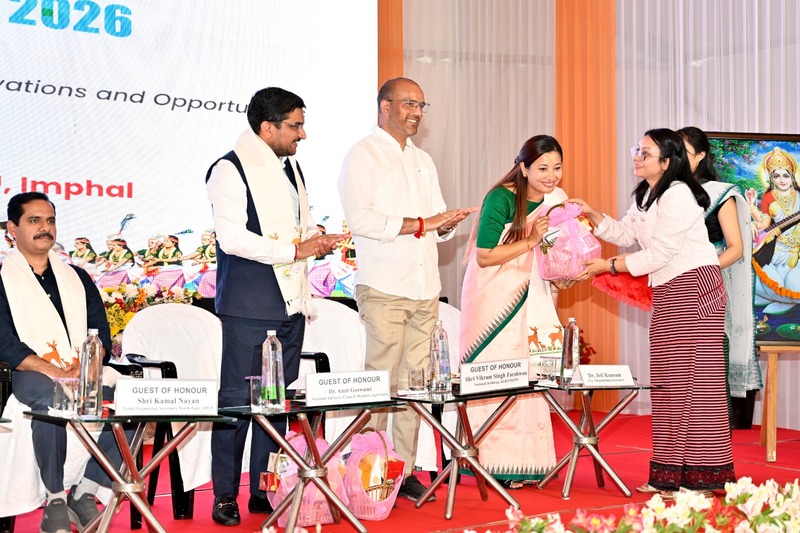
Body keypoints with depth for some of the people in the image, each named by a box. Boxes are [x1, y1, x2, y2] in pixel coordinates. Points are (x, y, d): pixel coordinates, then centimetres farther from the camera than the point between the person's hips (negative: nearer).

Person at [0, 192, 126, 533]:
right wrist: (50, 370, -19)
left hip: (84, 373, 4)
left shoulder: (76, 277, 23)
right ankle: (55, 502, -24)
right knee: (51, 398, -39)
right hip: (28, 374, -4)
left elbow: (101, 336, 14)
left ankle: (84, 493, -15)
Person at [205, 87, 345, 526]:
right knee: (237, 400, -2)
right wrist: (295, 249, -19)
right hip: (248, 308, -8)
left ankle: (265, 491, 19)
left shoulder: (290, 166, 16)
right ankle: (225, 497, 6)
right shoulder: (230, 170, -10)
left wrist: (318, 239, 4)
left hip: (290, 303, 8)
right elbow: (232, 238, -19)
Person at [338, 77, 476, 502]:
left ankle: (404, 469, 9)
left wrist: (446, 223, 0)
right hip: (384, 287, -6)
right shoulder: (363, 155, -1)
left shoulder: (423, 161, 22)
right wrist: (420, 224, -14)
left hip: (425, 288, 7)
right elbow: (360, 218, -15)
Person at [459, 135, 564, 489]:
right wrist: (530, 242, -23)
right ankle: (498, 464, -4)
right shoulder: (501, 199, -15)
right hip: (496, 298, -6)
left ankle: (527, 463, 9)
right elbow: (484, 256, -18)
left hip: (533, 298, 6)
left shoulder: (556, 200, 5)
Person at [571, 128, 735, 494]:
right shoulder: (647, 196, 16)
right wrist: (593, 215, 6)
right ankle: (671, 474, 11)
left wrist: (609, 266, -12)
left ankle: (702, 475, -6)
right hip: (668, 293, 10)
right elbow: (625, 234, 20)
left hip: (694, 288, -10)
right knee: (667, 382, 7)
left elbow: (659, 254, -18)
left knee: (694, 380, -9)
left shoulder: (678, 195, -15)